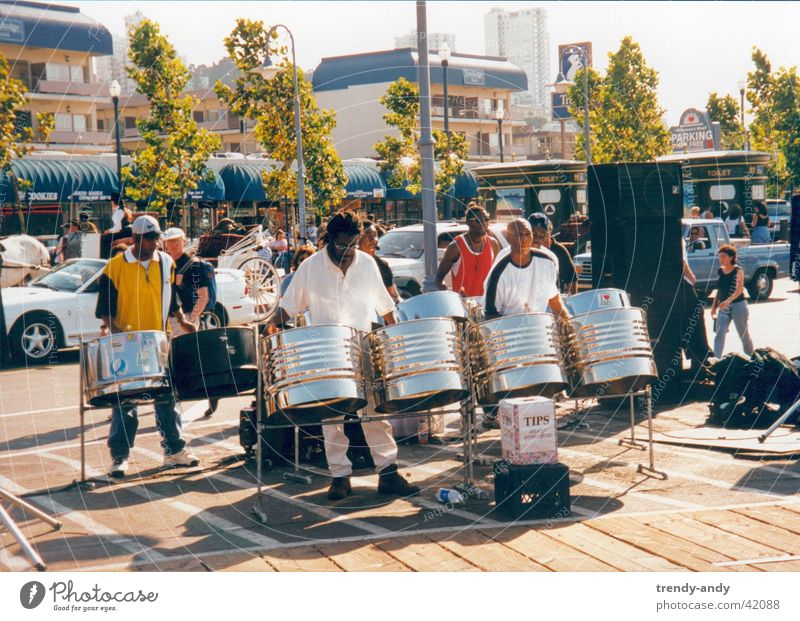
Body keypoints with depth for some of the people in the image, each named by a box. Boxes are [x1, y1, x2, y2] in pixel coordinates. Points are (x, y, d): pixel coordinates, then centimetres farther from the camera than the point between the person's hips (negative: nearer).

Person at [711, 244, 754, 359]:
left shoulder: (738, 271, -11)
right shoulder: (719, 271, 6)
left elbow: (739, 289, -23)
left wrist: (728, 300, -40)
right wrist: (714, 306, 13)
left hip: (738, 306, -4)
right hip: (723, 308, 4)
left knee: (744, 336, 9)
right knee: (719, 334, -12)